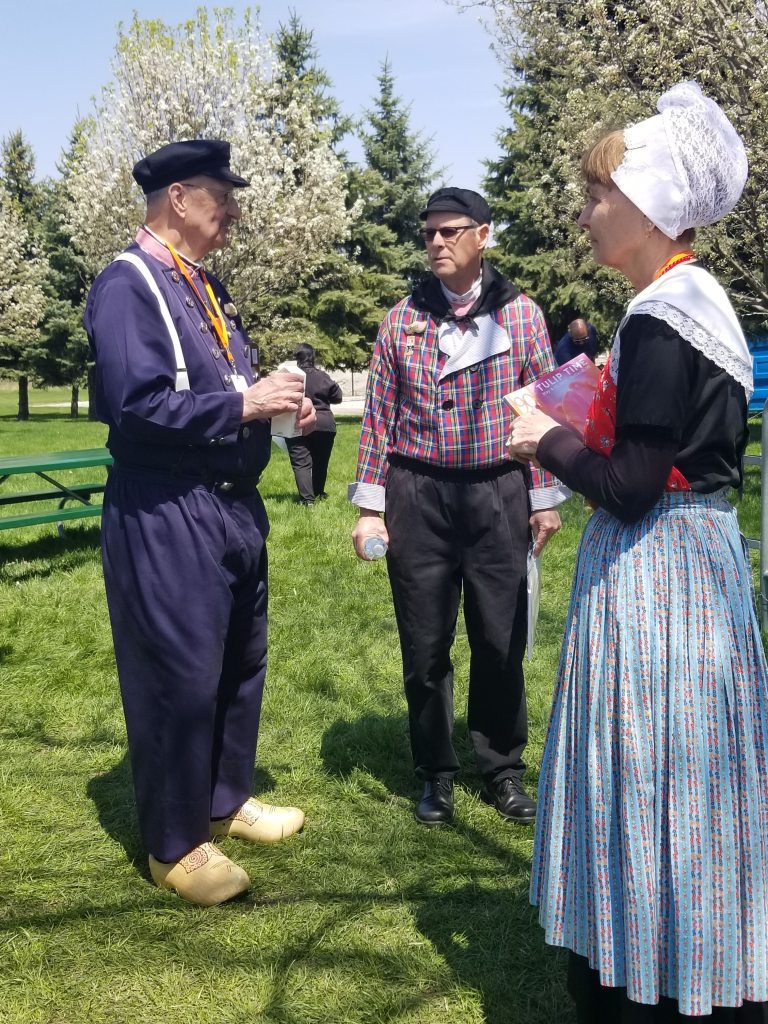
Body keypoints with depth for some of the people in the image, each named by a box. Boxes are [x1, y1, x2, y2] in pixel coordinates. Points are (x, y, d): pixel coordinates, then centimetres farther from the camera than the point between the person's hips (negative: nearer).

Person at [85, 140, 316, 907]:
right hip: (167, 518, -9)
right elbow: (137, 405, -24)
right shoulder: (128, 285, -15)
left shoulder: (203, 286, 15)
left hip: (231, 506, 10)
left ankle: (227, 800, 37)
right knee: (180, 679, 0)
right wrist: (244, 406, -21)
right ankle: (174, 846, 17)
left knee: (241, 665, 19)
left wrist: (278, 400, 3)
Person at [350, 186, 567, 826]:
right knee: (425, 646, 7)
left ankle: (503, 769, 23)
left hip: (498, 494, -1)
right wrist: (370, 507, 1)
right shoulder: (403, 319, 5)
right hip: (417, 496, 1)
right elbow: (379, 414, 5)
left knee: (501, 641, 5)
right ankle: (436, 774, 23)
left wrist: (545, 499, 1)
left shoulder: (521, 314, 3)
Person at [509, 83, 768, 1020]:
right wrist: (586, 431, 12)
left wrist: (548, 444, -7)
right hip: (691, 549, 10)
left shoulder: (658, 318, -19)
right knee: (669, 781, 19)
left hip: (653, 568, -10)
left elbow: (630, 485, -22)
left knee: (650, 781, 2)